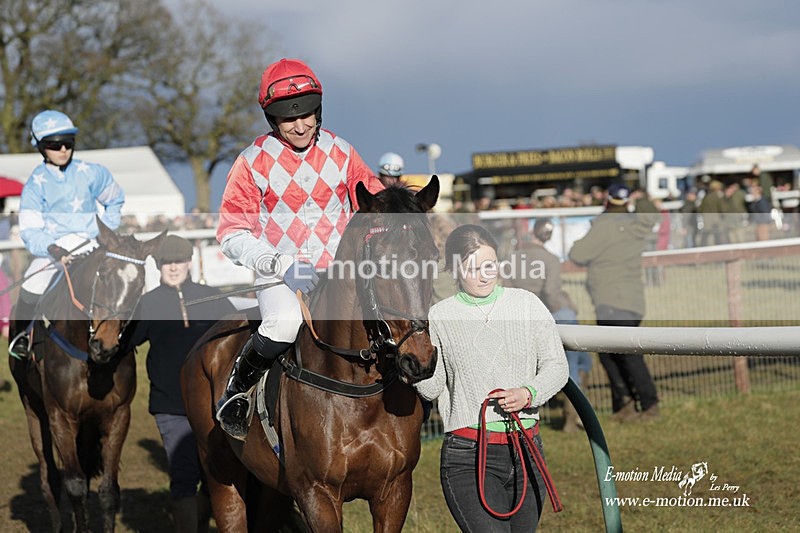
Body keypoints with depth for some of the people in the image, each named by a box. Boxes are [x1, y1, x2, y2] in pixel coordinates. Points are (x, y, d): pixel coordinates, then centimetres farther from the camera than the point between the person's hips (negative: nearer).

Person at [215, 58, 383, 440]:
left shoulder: (340, 153, 5)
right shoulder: (254, 162, -3)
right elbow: (232, 233, -4)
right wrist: (279, 264, -20)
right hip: (280, 278, -3)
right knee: (285, 322, -34)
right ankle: (237, 389, -7)